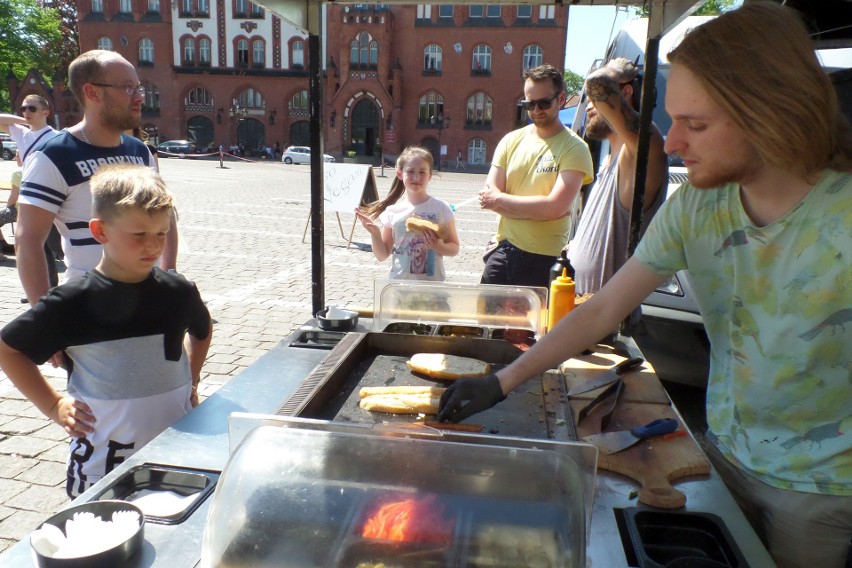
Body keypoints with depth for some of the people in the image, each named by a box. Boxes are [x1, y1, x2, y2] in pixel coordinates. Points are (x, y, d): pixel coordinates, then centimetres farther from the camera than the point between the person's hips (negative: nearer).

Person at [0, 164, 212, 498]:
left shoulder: (179, 292, -3)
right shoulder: (73, 302, -11)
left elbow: (202, 330, 19)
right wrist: (52, 405, -3)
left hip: (176, 449, 3)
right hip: (101, 460, -2)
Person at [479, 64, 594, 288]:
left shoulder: (574, 148, -6)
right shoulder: (511, 141, 7)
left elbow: (555, 207, -18)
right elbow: (487, 197, 0)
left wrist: (500, 199, -10)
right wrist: (536, 209, -12)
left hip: (544, 260, -4)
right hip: (502, 251, 4)